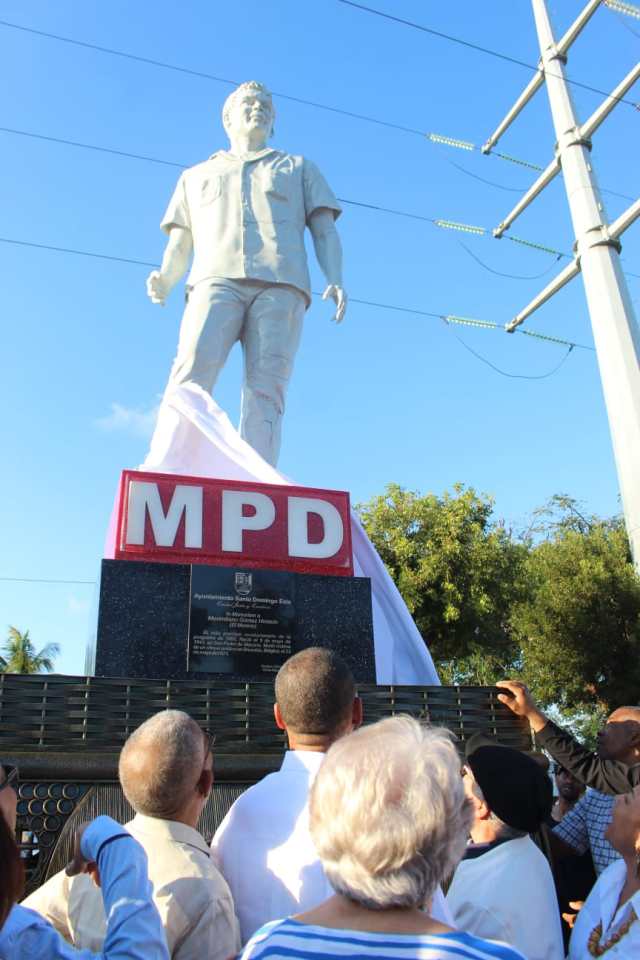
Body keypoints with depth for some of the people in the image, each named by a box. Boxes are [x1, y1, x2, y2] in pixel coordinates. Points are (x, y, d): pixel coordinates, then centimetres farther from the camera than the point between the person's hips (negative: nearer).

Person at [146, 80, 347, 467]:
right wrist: (164, 279, 1)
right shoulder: (196, 176, 34)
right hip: (217, 282, 0)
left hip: (280, 287, 0)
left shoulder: (300, 169, 31)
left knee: (265, 390, -20)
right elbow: (179, 248, 24)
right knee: (193, 372, -27)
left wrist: (336, 280, -4)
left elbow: (325, 232, 17)